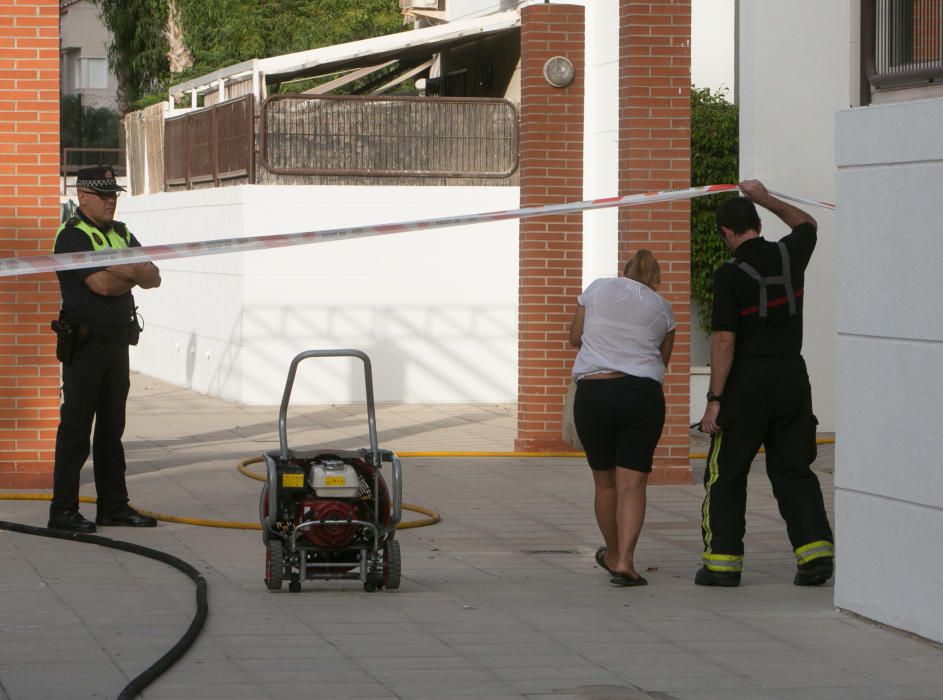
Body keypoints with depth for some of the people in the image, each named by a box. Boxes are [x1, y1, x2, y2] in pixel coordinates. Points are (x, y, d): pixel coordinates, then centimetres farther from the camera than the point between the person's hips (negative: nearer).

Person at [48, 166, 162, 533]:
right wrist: (133, 275, -4)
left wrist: (123, 270, -13)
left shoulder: (121, 234, 15)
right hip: (85, 344, -8)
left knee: (112, 427, 11)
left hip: (117, 343, 8)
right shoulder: (73, 235, -10)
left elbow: (153, 278, 6)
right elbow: (102, 285, -21)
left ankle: (113, 506, 17)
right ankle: (63, 510, -3)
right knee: (75, 427, -6)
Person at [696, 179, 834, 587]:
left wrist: (714, 399, -11)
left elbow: (724, 342, -15)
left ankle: (723, 563, 6)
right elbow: (807, 224, 27)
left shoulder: (730, 275, -13)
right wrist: (765, 199, 34)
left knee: (725, 475, 6)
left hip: (747, 382, -5)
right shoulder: (789, 256, 2)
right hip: (792, 376, 5)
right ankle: (816, 551, -3)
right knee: (793, 470, 10)